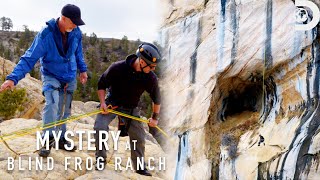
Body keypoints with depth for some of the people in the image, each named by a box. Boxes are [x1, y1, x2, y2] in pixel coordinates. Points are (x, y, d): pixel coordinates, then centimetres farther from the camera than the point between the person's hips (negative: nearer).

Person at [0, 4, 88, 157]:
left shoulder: (76, 32, -10)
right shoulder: (46, 34, -25)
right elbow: (29, 58, -27)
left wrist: (82, 69, 15)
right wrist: (13, 78, -36)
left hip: (69, 77, 5)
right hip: (51, 76, -5)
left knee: (64, 110, 10)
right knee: (52, 103, -27)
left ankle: (61, 139, 26)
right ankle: (48, 140, -17)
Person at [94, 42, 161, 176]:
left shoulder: (151, 77, -20)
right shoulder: (117, 68, -27)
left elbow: (156, 98, -1)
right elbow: (101, 84, -11)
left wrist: (155, 117, 6)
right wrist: (102, 103, -21)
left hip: (131, 108, 2)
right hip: (111, 103, -2)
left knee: (138, 136, 2)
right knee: (100, 127, -21)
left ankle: (139, 166, 23)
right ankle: (100, 159, 0)